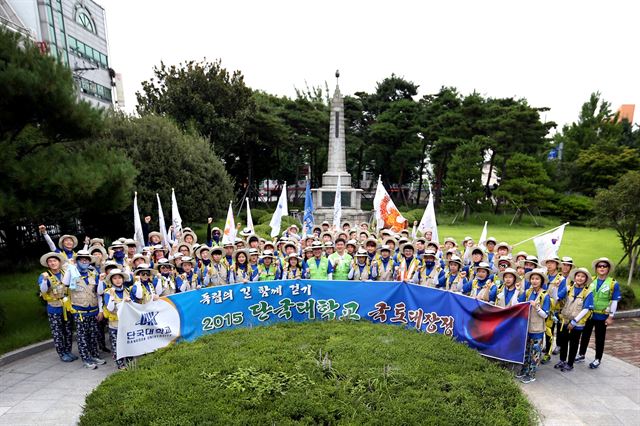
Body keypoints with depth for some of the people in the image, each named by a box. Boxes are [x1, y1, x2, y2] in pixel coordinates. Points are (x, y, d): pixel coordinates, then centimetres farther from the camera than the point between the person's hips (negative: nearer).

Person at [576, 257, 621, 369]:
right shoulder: (591, 281, 1)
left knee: (600, 339, 10)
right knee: (585, 335, 13)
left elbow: (614, 302, -6)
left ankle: (598, 359, 25)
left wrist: (610, 317, -8)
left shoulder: (613, 283, -8)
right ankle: (581, 355, 28)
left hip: (601, 316, -3)